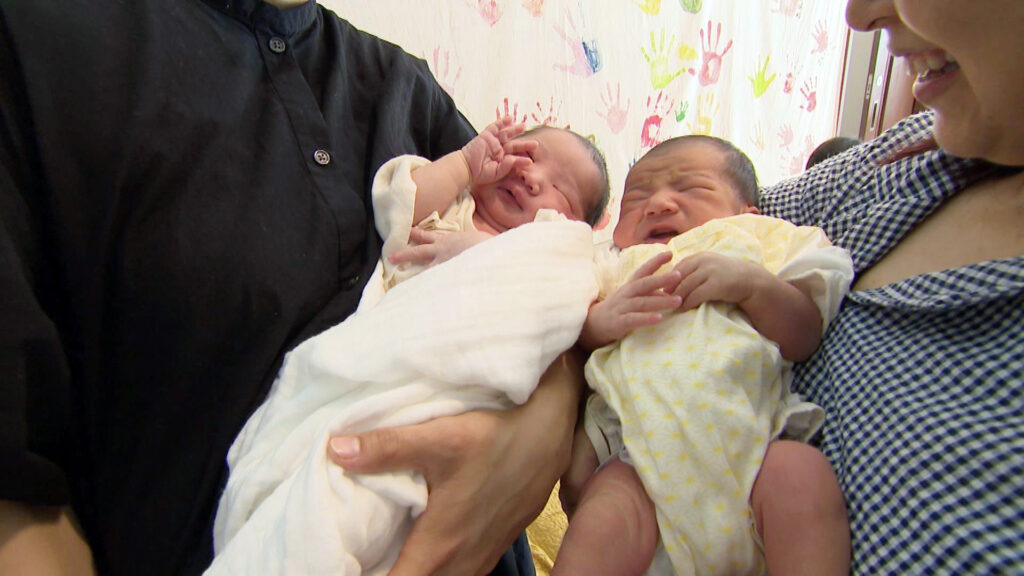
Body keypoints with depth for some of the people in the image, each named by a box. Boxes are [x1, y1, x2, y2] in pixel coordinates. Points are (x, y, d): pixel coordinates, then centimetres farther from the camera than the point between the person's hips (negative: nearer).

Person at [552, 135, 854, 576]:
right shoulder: (618, 269, 25)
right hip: (643, 452, 0)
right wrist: (599, 319, -9)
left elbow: (805, 339, 8)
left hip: (751, 441, 1)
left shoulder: (756, 246, 21)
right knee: (606, 516, -27)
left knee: (807, 481, -28)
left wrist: (753, 282, -9)